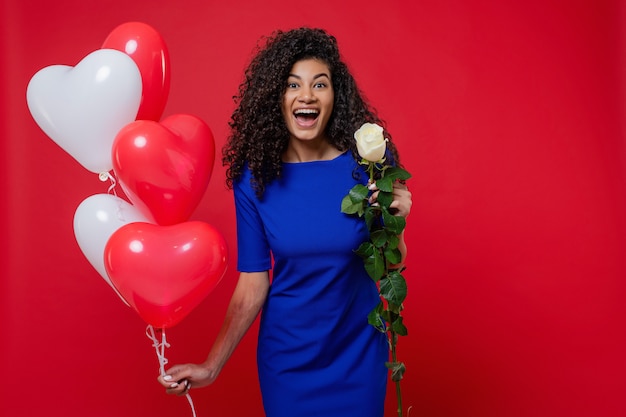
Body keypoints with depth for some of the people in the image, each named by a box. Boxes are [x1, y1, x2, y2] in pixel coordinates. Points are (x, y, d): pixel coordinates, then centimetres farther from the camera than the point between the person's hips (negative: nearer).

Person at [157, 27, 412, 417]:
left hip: (358, 354, 0)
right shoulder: (255, 179, -11)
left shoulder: (368, 165, -12)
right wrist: (212, 366, -9)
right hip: (286, 357, 0)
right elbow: (253, 282, -7)